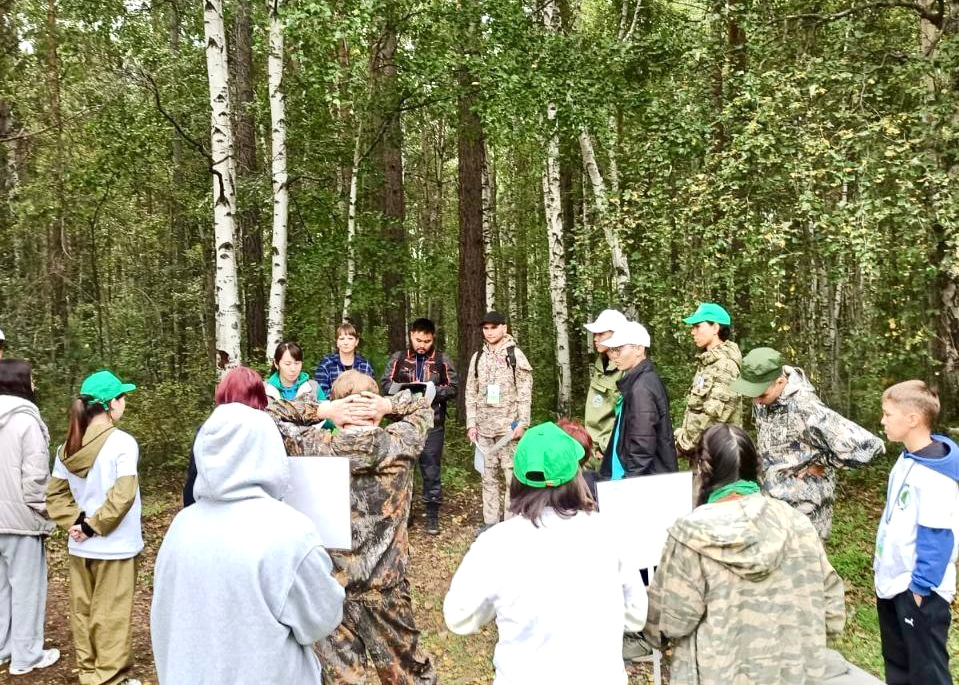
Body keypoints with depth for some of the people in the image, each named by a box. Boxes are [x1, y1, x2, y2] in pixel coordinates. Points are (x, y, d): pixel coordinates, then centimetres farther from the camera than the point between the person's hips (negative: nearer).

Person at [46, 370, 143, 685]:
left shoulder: (68, 446, 3)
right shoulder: (122, 442, -18)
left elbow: (55, 495, 6)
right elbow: (122, 496, -24)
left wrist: (75, 522, -1)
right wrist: (94, 525, -12)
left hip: (81, 547, 6)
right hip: (114, 546, -6)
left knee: (83, 612, 17)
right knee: (110, 615, 6)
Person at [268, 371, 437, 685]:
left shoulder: (319, 448, -14)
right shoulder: (400, 442, -9)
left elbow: (269, 415, -2)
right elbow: (422, 406, 11)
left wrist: (320, 410, -9)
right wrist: (389, 405, -7)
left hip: (333, 586, -1)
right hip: (387, 584, 2)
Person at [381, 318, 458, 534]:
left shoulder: (442, 360, 3)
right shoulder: (398, 358, 6)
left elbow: (452, 388, 2)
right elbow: (385, 384, 2)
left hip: (432, 423, -1)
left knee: (431, 470, 4)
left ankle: (432, 515, 14)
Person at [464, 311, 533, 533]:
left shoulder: (515, 355, -1)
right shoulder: (477, 357, 11)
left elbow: (525, 392, -4)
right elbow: (471, 393, 11)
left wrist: (522, 422, -11)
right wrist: (471, 423, 4)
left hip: (508, 425, -4)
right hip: (484, 427, 4)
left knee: (511, 474, -2)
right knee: (488, 475, 9)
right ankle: (490, 521, 17)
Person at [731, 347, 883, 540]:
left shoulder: (807, 410, -28)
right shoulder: (764, 398, -5)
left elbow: (868, 446, -31)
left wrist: (820, 463, -19)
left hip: (803, 511, -7)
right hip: (769, 502, 7)